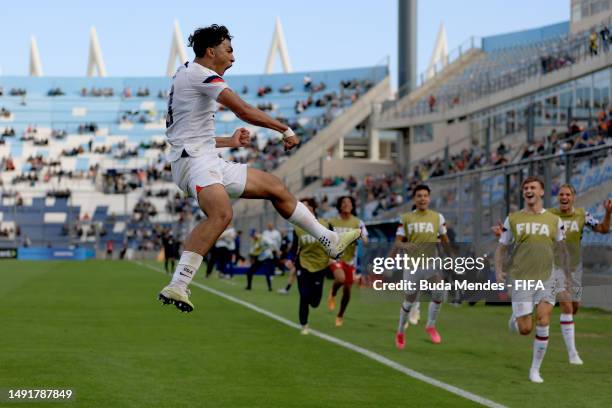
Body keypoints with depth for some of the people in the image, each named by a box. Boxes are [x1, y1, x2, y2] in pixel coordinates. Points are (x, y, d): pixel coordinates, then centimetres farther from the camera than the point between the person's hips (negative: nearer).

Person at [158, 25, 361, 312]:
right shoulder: (198, 73, -9)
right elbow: (243, 110, -17)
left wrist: (229, 142, 28)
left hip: (209, 161, 11)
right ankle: (176, 287, -41)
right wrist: (285, 129, -10)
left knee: (274, 187, 15)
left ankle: (331, 241, 25)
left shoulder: (189, 76, 23)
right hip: (193, 159, -11)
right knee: (221, 213, -36)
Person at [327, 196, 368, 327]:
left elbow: (365, 241, -9)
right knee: (340, 278, -31)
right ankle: (332, 295, 2)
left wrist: (361, 238, -30)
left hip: (350, 259, 2)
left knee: (347, 289, 8)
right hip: (336, 256, -2)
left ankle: (340, 316, 29)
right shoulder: (332, 222, -1)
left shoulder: (358, 223, -2)